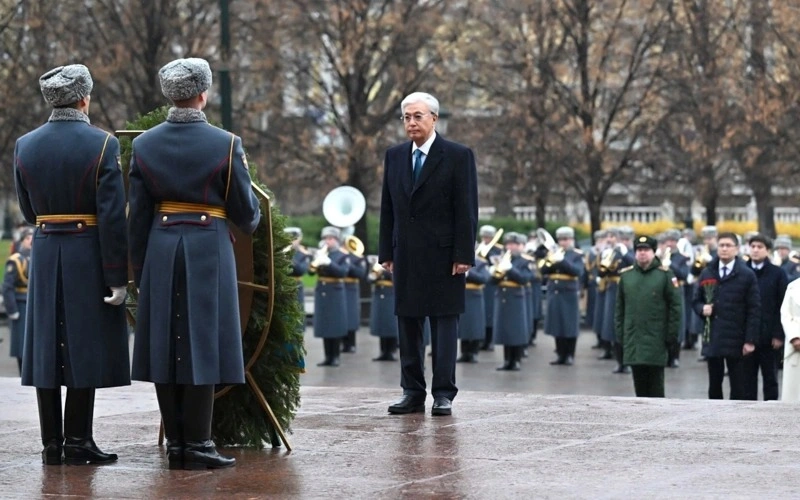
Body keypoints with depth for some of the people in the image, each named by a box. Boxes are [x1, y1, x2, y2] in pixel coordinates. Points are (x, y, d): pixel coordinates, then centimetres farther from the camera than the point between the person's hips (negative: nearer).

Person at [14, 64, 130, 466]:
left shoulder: (25, 146, 3)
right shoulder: (102, 145, -10)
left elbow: (28, 211, 11)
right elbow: (112, 217, -14)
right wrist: (118, 277, -11)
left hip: (44, 255, 4)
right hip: (89, 256, -4)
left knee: (46, 347, 7)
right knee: (85, 346, 1)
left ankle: (51, 443, 9)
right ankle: (78, 440, 1)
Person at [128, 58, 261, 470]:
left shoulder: (144, 145, 2)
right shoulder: (225, 145, -7)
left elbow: (137, 216, 4)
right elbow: (246, 212, -2)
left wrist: (138, 270, 12)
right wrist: (250, 223, 22)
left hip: (160, 250, 3)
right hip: (209, 250, -3)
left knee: (166, 344, 7)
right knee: (201, 344, -1)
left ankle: (175, 443, 10)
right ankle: (197, 444, -1)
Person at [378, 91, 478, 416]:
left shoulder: (458, 156, -3)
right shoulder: (394, 156, 11)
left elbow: (467, 209, -7)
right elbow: (388, 208, 13)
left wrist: (463, 254, -12)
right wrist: (386, 252, 7)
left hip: (443, 255, -5)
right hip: (406, 255, 5)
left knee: (444, 324, -1)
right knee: (408, 324, 6)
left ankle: (443, 394, 2)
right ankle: (413, 392, 12)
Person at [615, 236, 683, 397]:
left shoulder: (665, 274, -2)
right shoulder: (626, 276, 9)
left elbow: (676, 307, -4)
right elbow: (619, 309, 13)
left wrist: (672, 336, -7)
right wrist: (620, 335, 8)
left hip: (656, 341, -4)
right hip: (633, 342, 4)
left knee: (655, 384, 0)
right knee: (640, 384, 8)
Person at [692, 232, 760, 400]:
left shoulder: (747, 275, -2)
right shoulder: (707, 273, 10)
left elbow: (754, 310, -4)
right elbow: (696, 301, 17)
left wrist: (750, 340, -11)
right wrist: (702, 308, -8)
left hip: (735, 340, -3)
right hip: (712, 339, 3)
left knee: (737, 386, 2)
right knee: (714, 385, 8)